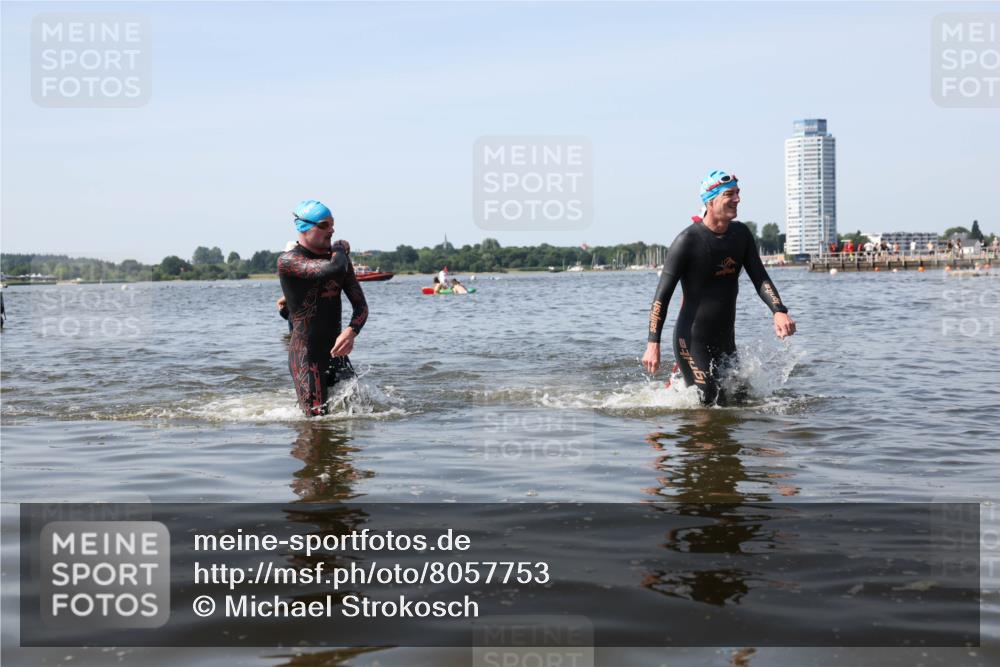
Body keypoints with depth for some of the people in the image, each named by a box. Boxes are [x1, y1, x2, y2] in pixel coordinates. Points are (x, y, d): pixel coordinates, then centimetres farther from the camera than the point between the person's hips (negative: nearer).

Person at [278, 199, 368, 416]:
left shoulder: (338, 259, 11)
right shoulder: (288, 261, -12)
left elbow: (360, 305, 6)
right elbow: (333, 269, -28)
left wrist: (351, 332, -15)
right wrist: (340, 249, -5)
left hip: (336, 352, 7)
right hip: (306, 355, -7)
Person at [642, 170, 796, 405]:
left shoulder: (741, 234, 5)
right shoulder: (688, 241, -16)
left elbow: (760, 278, 1)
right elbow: (662, 296, -14)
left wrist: (779, 312, -18)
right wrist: (653, 345, -18)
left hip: (726, 340, 7)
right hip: (692, 341, -7)